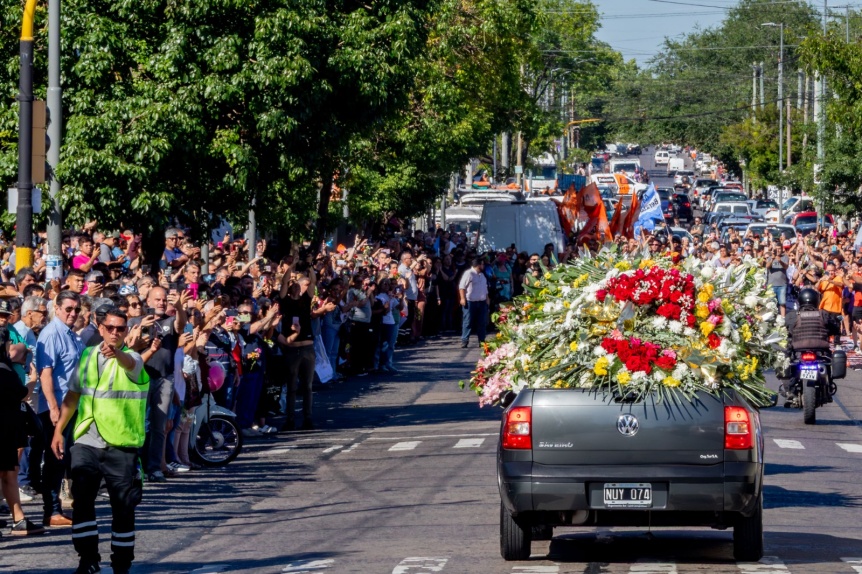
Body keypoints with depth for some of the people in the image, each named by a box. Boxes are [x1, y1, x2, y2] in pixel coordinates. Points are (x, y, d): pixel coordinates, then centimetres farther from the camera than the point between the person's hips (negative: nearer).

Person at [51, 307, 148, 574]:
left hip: (121, 444, -3)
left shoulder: (131, 359, -3)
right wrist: (59, 430, 14)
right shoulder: (87, 356, 11)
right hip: (86, 442, 3)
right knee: (82, 501, -4)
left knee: (123, 507, 1)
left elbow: (129, 362, -29)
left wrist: (116, 353, -52)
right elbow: (73, 394, 18)